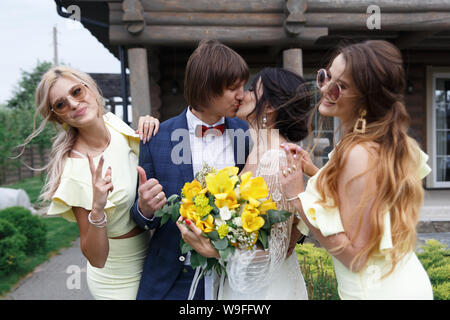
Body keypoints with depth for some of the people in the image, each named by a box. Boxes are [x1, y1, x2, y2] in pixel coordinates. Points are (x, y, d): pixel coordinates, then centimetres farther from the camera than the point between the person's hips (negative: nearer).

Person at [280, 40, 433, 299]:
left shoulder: (359, 155, -28)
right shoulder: (394, 143, -2)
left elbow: (355, 254, -25)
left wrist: (298, 197, -24)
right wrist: (313, 171, 3)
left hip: (379, 290, -8)